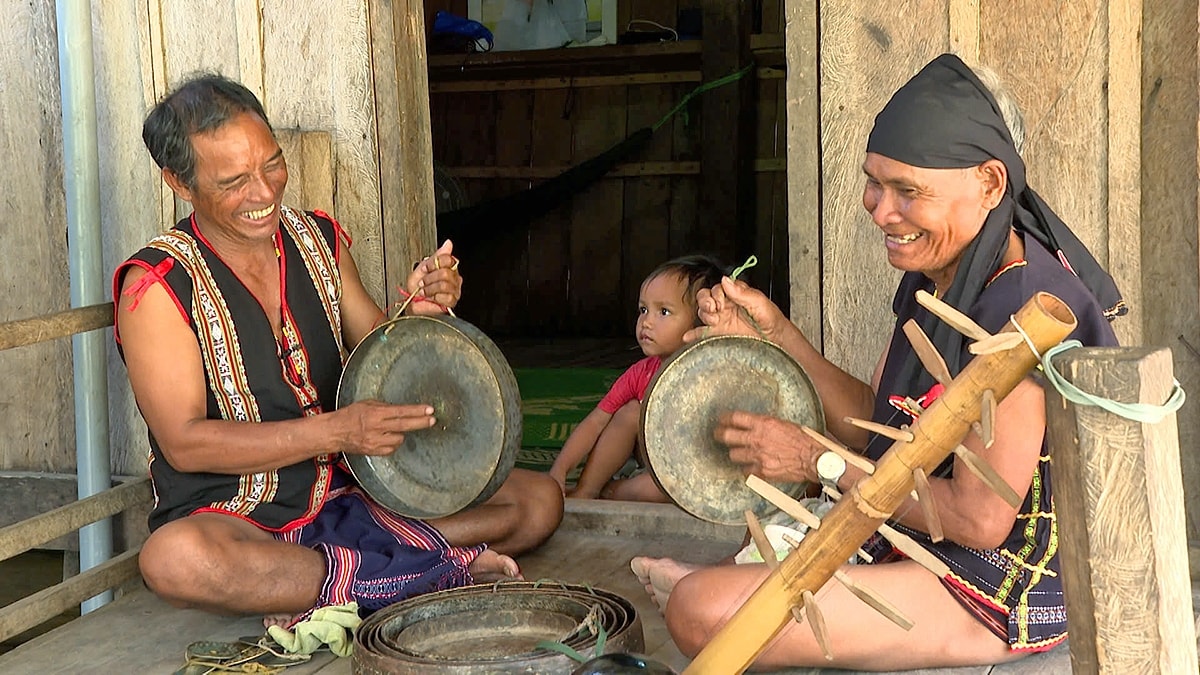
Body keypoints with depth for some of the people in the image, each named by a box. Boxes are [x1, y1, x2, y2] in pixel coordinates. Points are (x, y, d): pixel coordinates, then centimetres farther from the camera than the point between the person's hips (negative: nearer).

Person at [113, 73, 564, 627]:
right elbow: (185, 443, -16)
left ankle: (339, 586, -20)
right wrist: (335, 431, -25)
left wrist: (417, 312, -10)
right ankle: (441, 568, -29)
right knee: (173, 559, -41)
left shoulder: (320, 240, 7)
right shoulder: (157, 284, -10)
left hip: (346, 498, 5)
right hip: (230, 517, -5)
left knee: (538, 500, -7)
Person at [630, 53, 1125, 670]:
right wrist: (774, 331, 0)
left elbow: (979, 520, -26)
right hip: (919, 547, 10)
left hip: (997, 597, -10)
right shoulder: (933, 277, 4)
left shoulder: (1019, 308, -26)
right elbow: (876, 424, 10)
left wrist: (819, 464, -18)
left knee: (702, 611, -19)